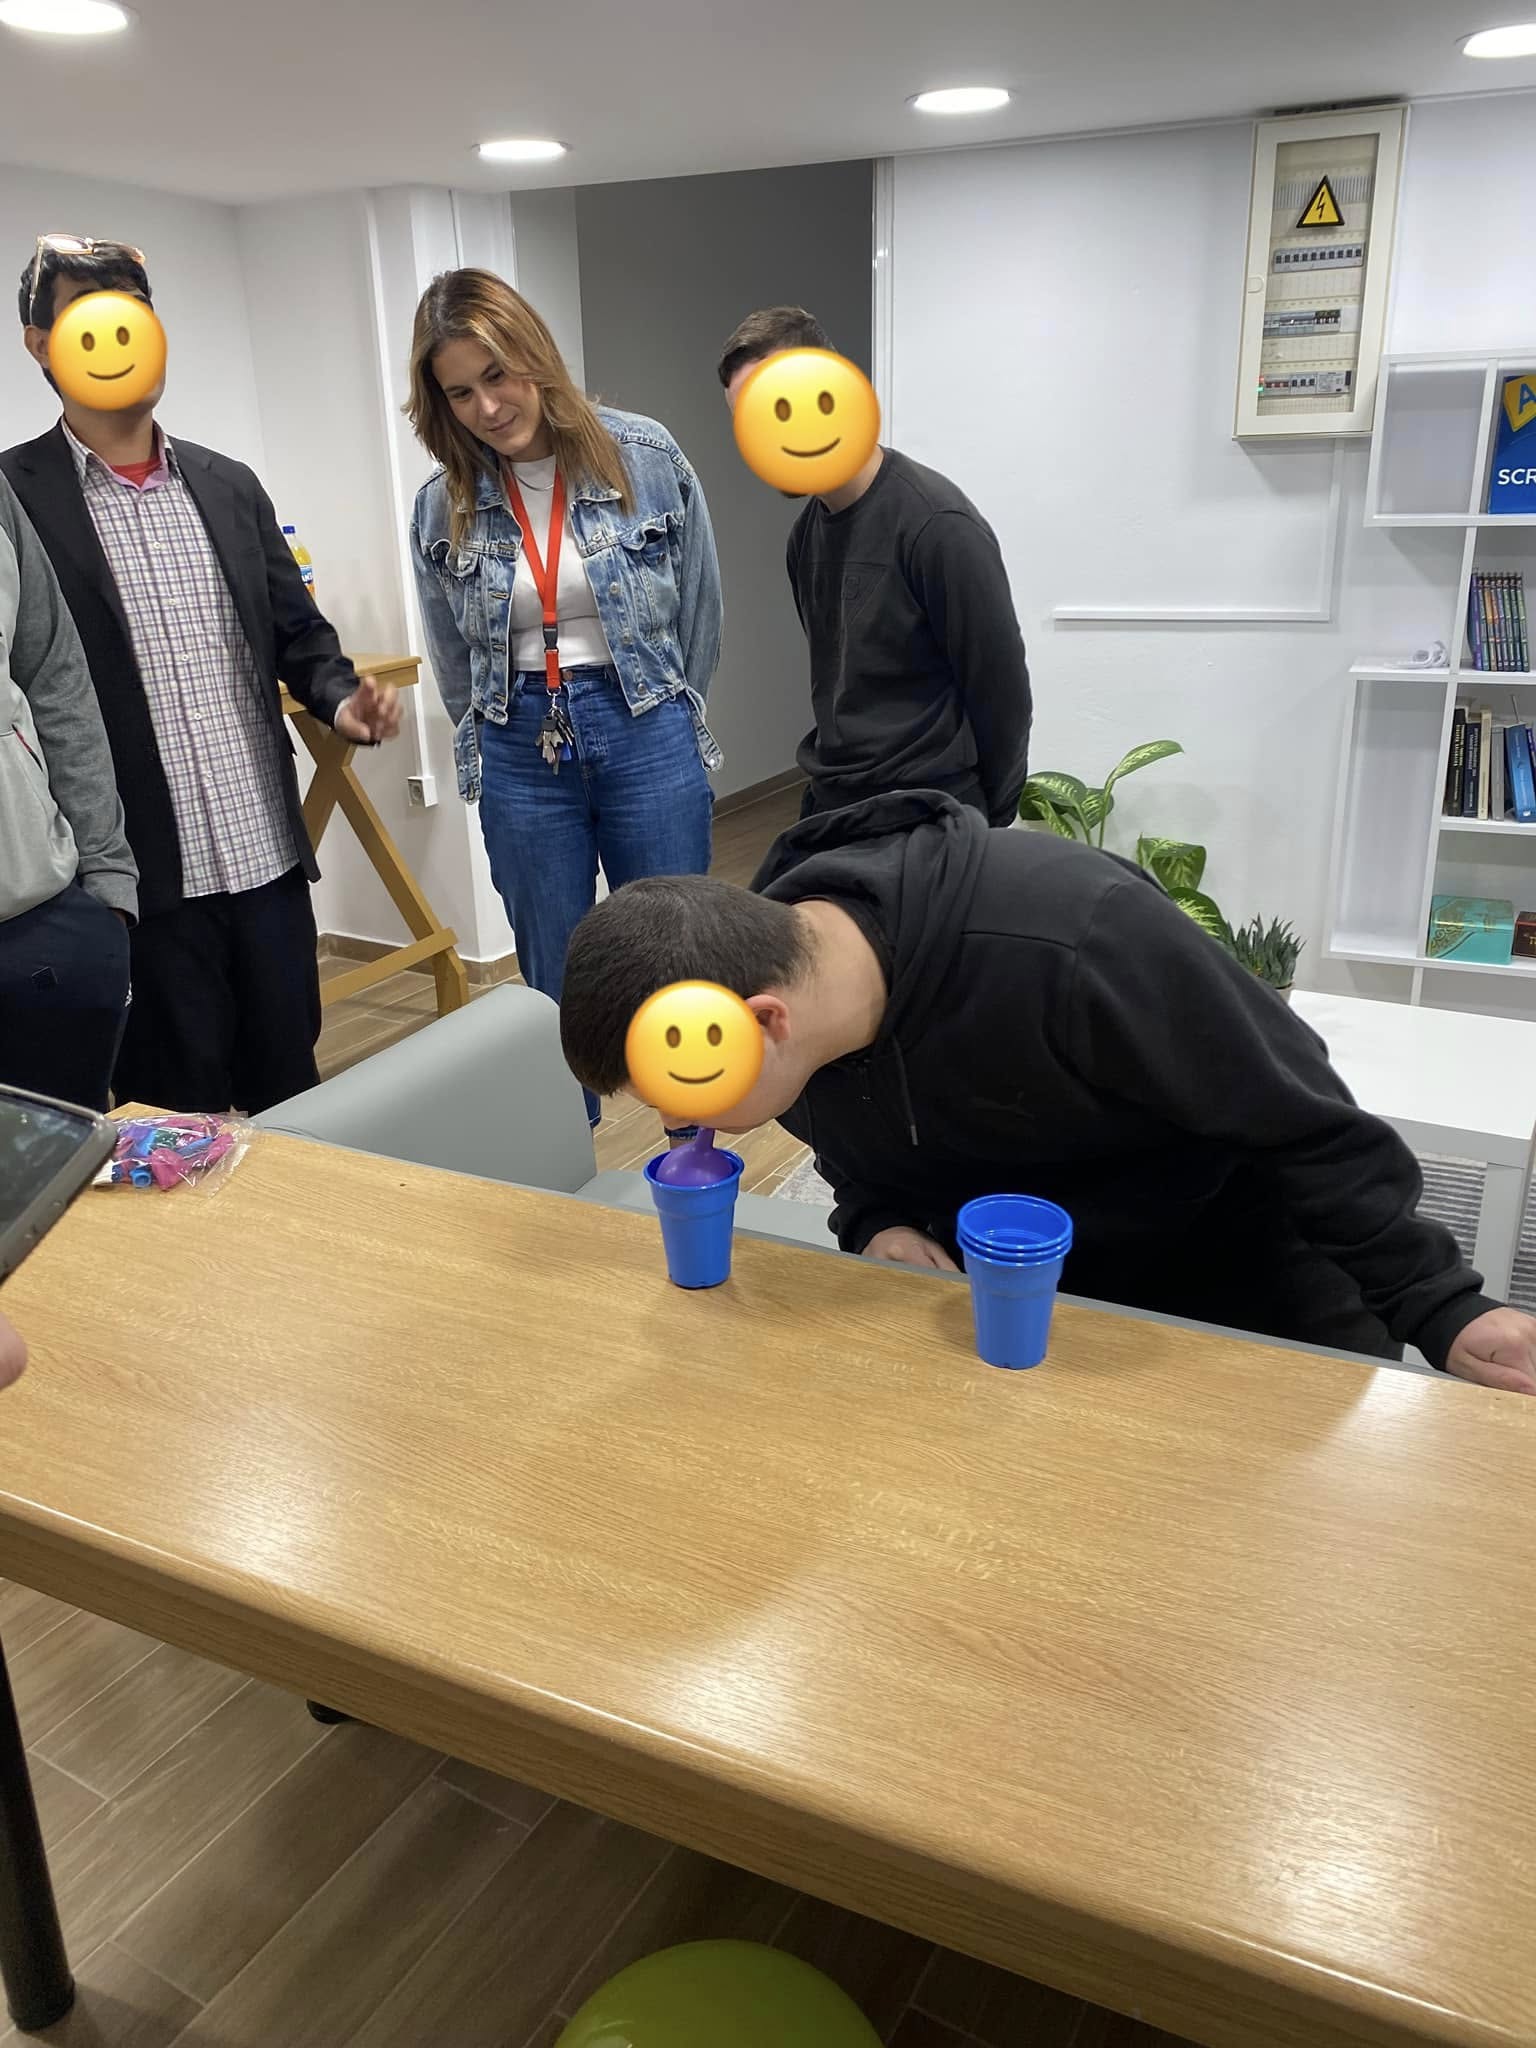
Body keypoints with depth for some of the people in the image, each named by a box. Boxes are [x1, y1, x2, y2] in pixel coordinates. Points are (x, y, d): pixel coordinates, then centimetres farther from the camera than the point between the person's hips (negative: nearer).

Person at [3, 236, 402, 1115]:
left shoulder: (230, 485, 12)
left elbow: (298, 633, 15)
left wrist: (343, 699, -7)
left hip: (268, 856, 4)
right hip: (139, 876, -4)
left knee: (291, 1091, 15)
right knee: (182, 1118, 8)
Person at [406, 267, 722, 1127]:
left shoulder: (648, 457, -5)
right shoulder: (444, 506, 0)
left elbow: (700, 613, 4)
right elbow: (456, 663, 12)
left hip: (647, 735, -1)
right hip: (521, 756, 2)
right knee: (555, 989, 10)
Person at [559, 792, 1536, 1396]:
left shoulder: (1072, 943, -42)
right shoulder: (757, 966, -21)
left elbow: (1301, 1116, -26)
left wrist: (1442, 1308, -18)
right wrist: (876, 1222, -17)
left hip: (1228, 1260, -4)